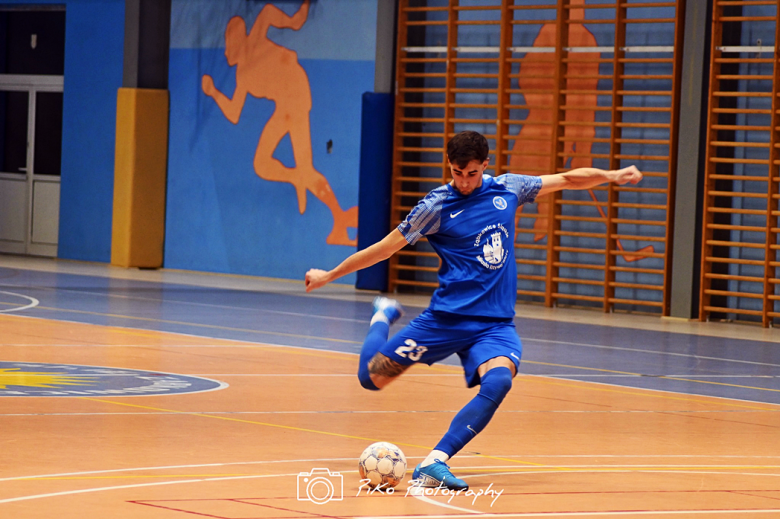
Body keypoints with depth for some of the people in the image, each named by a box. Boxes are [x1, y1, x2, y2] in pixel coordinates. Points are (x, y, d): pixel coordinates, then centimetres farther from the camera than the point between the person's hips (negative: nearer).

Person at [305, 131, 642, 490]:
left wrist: (612, 175, 7)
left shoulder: (507, 189, 6)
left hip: (496, 323, 2)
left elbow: (568, 179, 17)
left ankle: (435, 463, -33)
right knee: (371, 377, -1)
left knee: (498, 380, -30)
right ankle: (383, 316, 32)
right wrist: (329, 276, 6)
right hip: (447, 318, -1)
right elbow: (387, 247, 3)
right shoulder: (436, 206, -4)